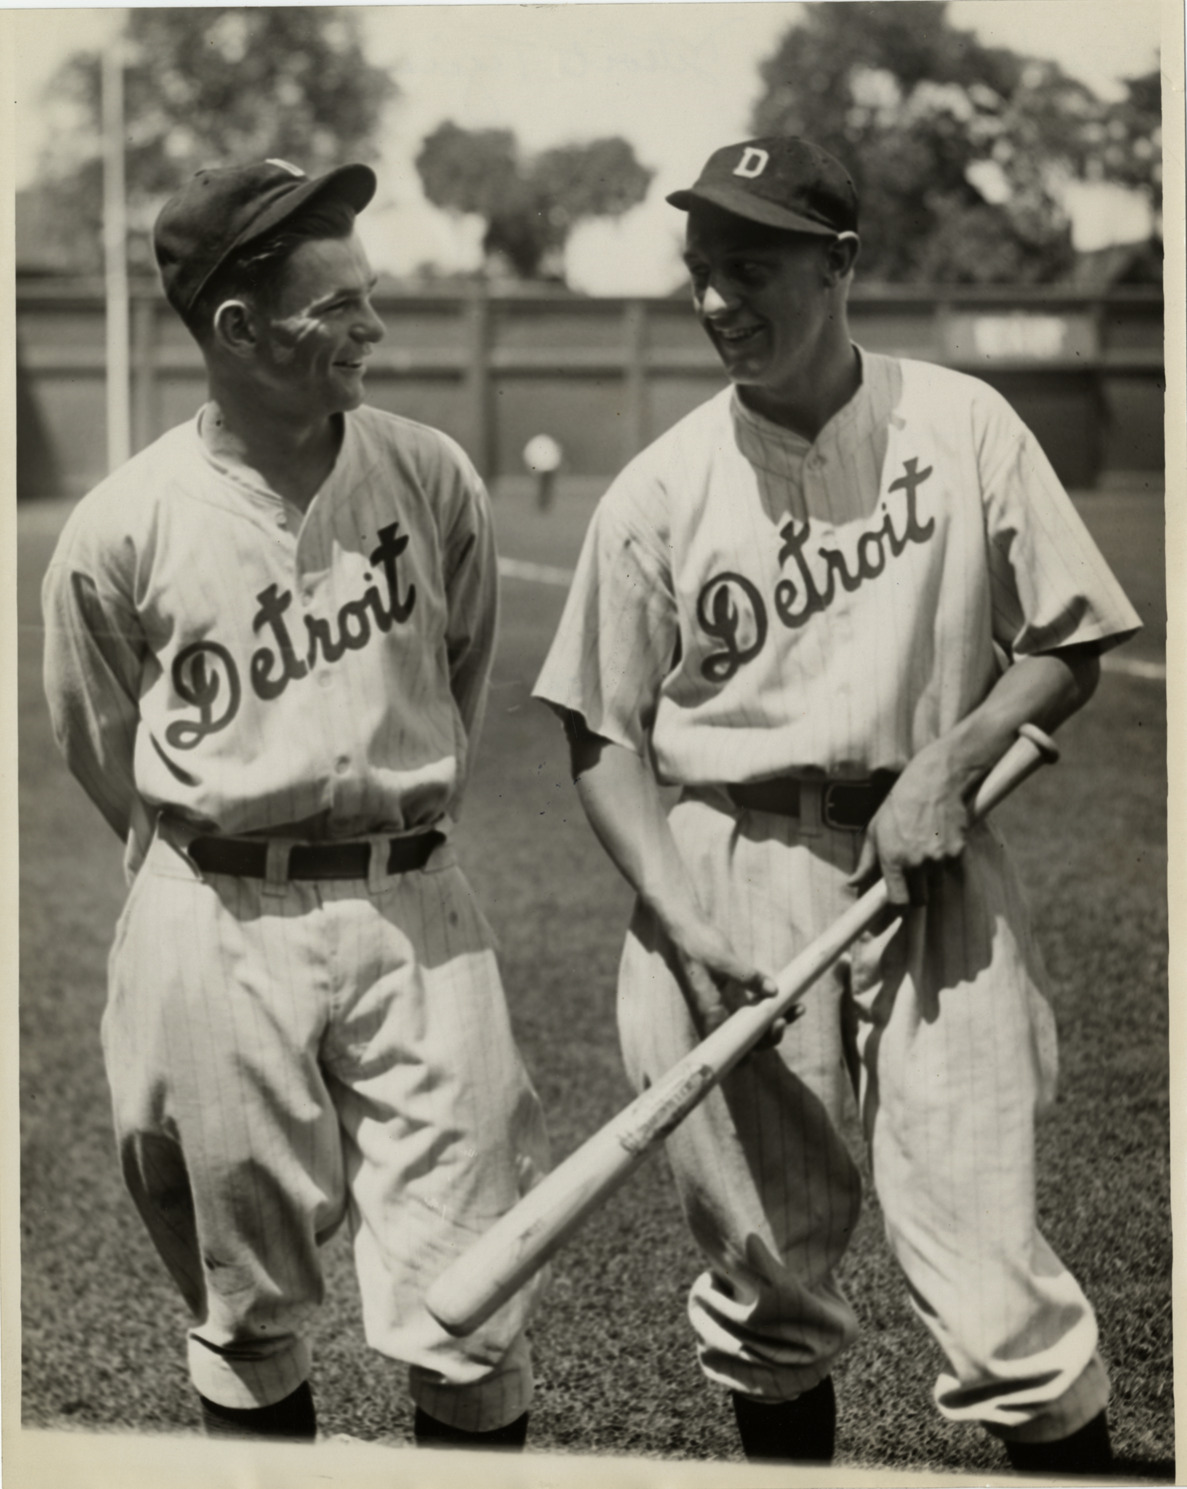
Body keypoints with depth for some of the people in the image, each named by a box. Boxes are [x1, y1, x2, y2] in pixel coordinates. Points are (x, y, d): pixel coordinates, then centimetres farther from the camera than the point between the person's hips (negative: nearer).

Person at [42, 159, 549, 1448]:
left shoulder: (431, 479, -2)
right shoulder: (119, 532, -9)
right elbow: (106, 761, 6)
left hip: (415, 915, 1)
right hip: (215, 930, -1)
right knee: (245, 1313, 12)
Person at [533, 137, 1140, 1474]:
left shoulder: (961, 427, 2)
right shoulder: (660, 488, 1)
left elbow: (1065, 646, 7)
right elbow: (603, 735, 4)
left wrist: (944, 768, -9)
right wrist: (684, 923, -10)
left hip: (931, 870, -1)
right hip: (724, 876, 1)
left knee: (984, 1266, -7)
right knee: (767, 1267, 10)